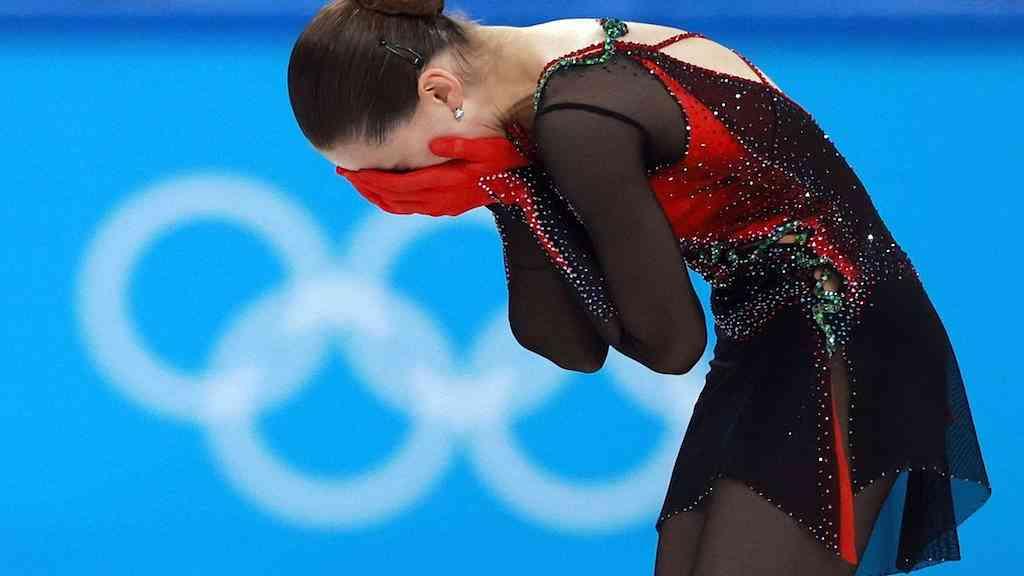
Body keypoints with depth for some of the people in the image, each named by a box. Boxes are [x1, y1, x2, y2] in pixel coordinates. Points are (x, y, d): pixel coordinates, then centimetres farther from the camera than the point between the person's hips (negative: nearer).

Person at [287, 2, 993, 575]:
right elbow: (576, 347, 4)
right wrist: (507, 196, -9)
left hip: (842, 364, -10)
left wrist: (509, 190, -10)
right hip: (774, 354, 10)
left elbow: (670, 343, -14)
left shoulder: (580, 121, -24)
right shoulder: (578, 66, 4)